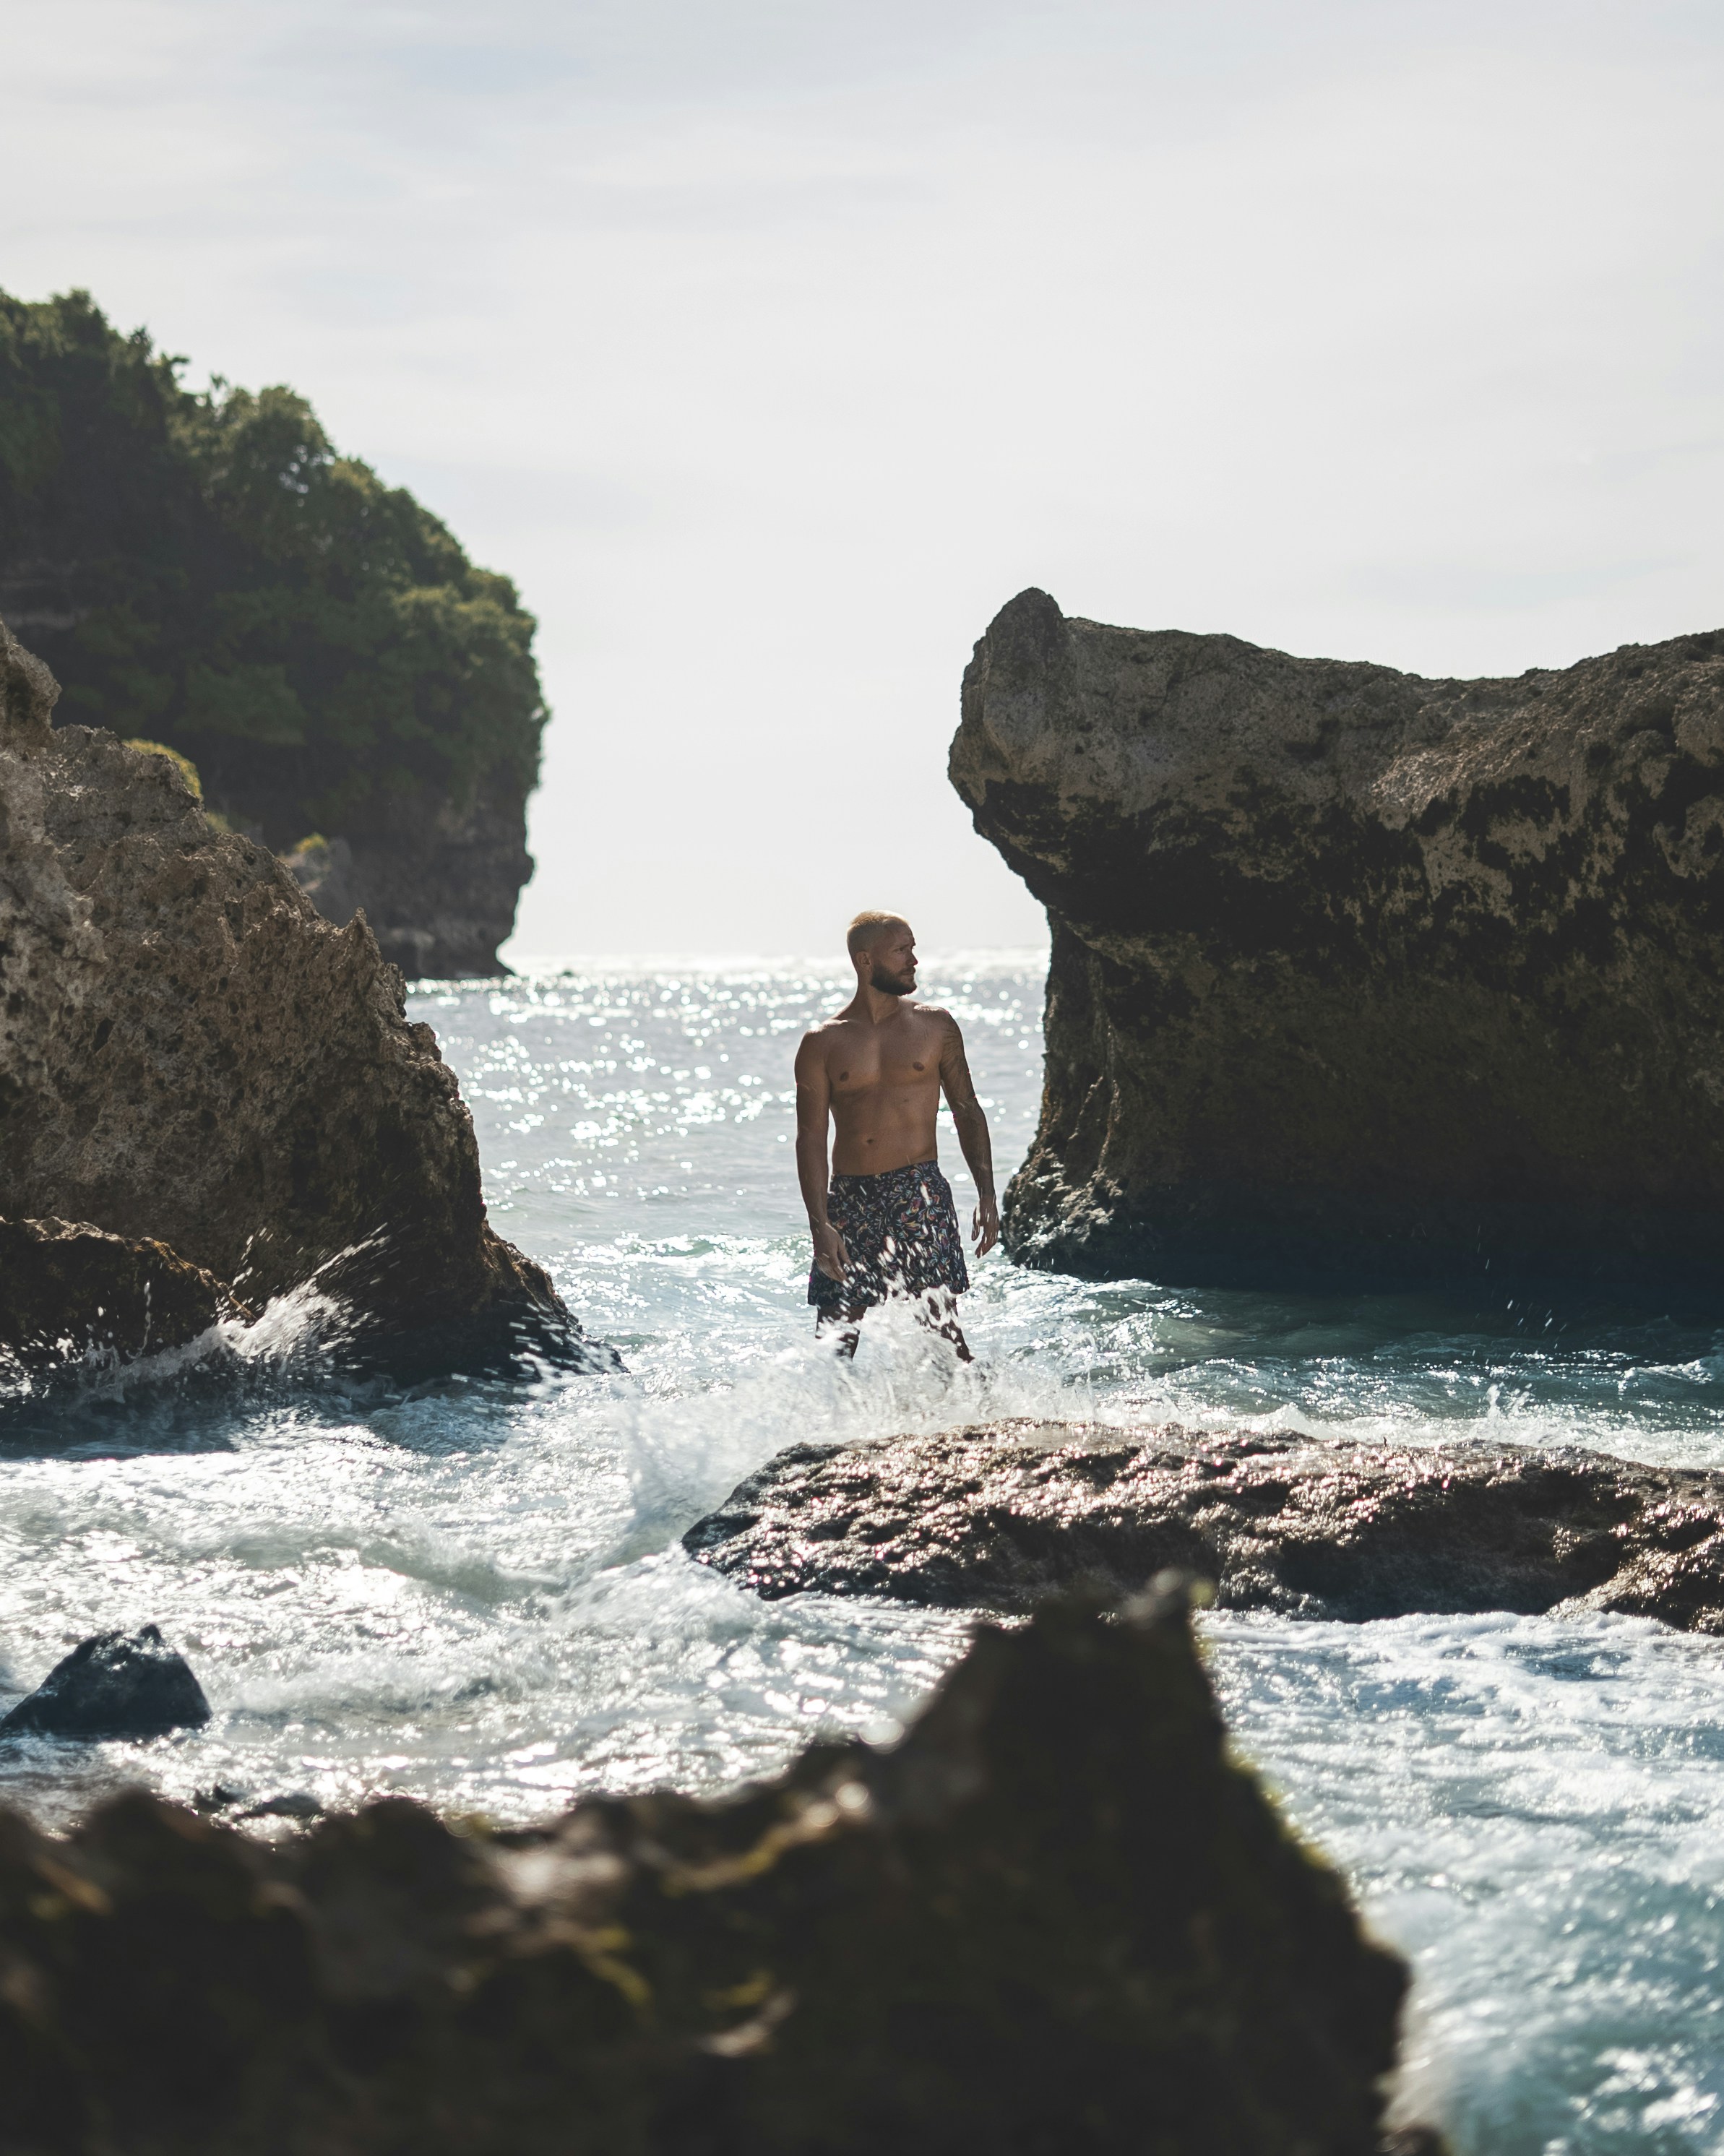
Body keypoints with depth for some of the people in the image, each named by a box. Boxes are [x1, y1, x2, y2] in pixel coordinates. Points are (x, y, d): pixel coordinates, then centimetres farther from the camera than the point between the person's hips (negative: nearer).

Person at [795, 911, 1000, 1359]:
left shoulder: (935, 1026, 8)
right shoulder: (823, 1045, 4)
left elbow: (967, 1111, 13)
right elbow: (811, 1138, 1)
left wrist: (986, 1193, 2)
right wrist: (819, 1224, -11)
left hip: (921, 1199, -1)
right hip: (850, 1200, 1)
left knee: (941, 1327, -9)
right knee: (834, 1342, -1)